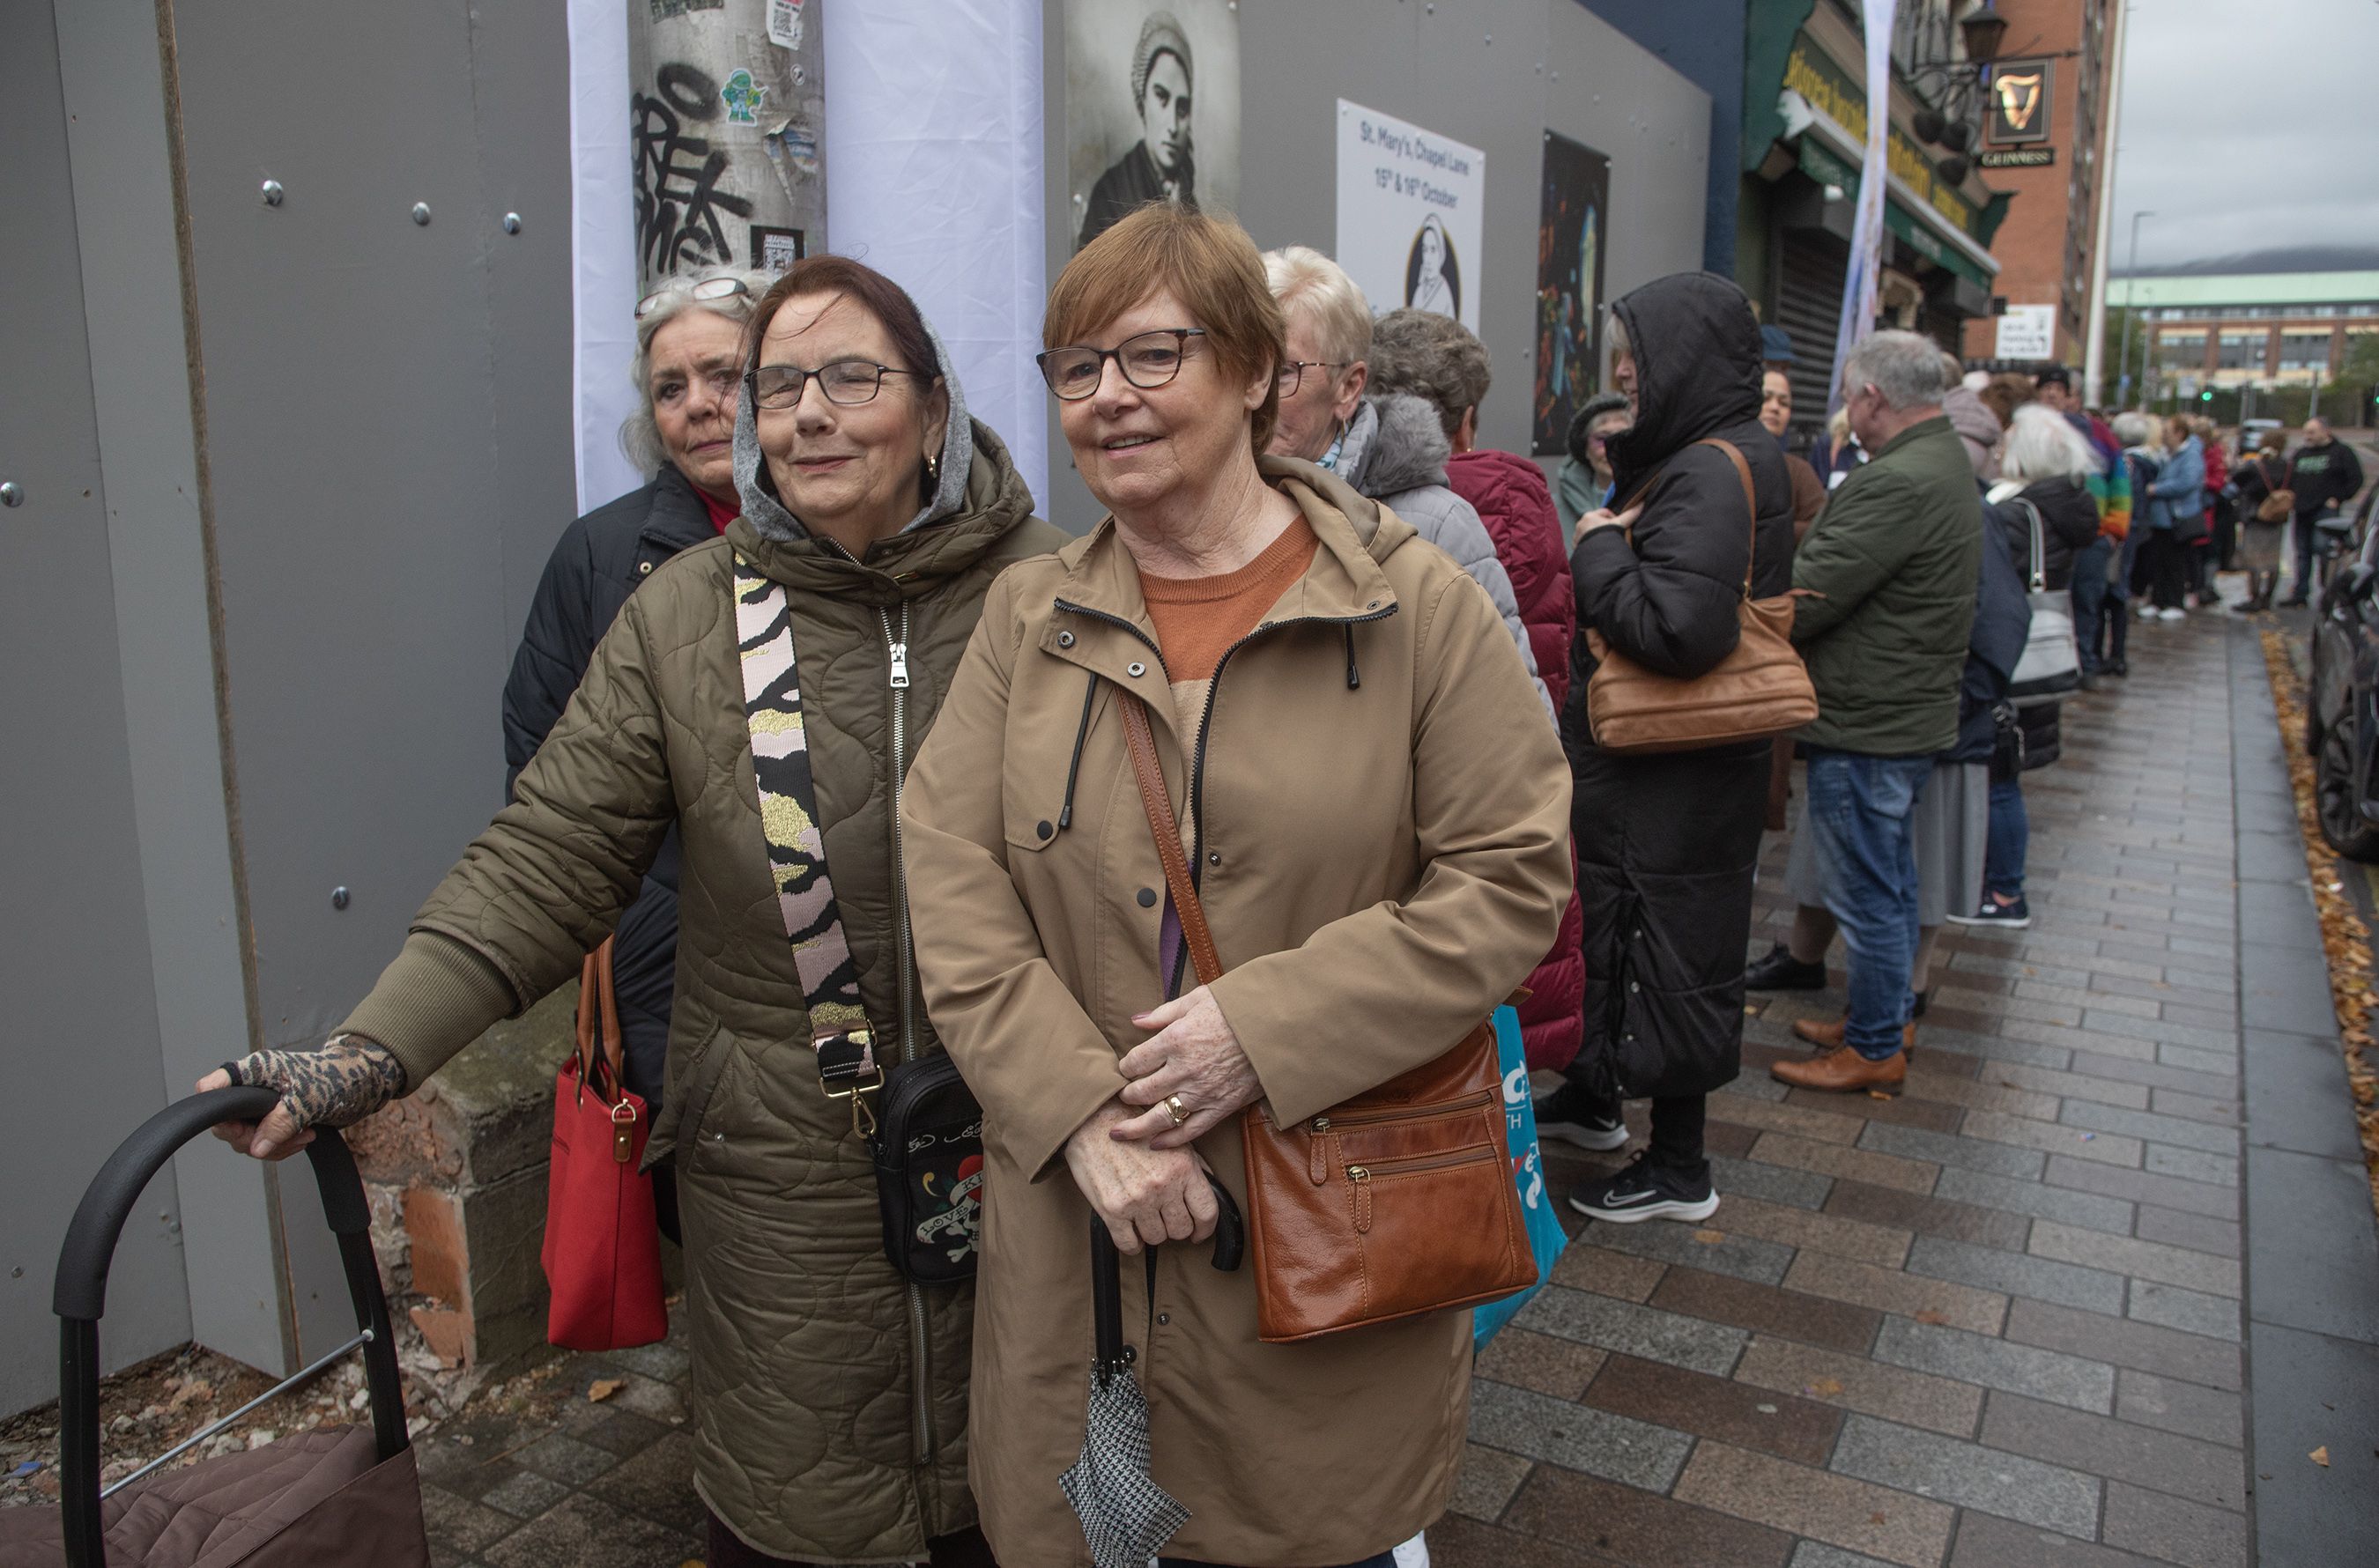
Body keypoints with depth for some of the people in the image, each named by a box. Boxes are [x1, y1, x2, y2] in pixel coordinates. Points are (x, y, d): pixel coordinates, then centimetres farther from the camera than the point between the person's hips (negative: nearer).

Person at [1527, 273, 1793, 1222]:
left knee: (1665, 958, 3)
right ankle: (1592, 1100, 43)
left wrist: (1599, 551, -19)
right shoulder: (1695, 461, 10)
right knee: (1613, 933, 23)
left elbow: (1681, 625, -33)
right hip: (1646, 766, 10)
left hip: (1675, 781, -10)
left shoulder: (1714, 475, -22)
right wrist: (1612, 544, 2)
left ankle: (1679, 1171, 20)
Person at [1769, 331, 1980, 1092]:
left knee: (1867, 891, 1)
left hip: (1867, 721, -11)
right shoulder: (1947, 461, 12)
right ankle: (1886, 1016, 35)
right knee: (1891, 880, 21)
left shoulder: (1898, 482, -23)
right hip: (1909, 709, 11)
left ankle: (1874, 1049, 13)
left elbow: (1806, 598, -25)